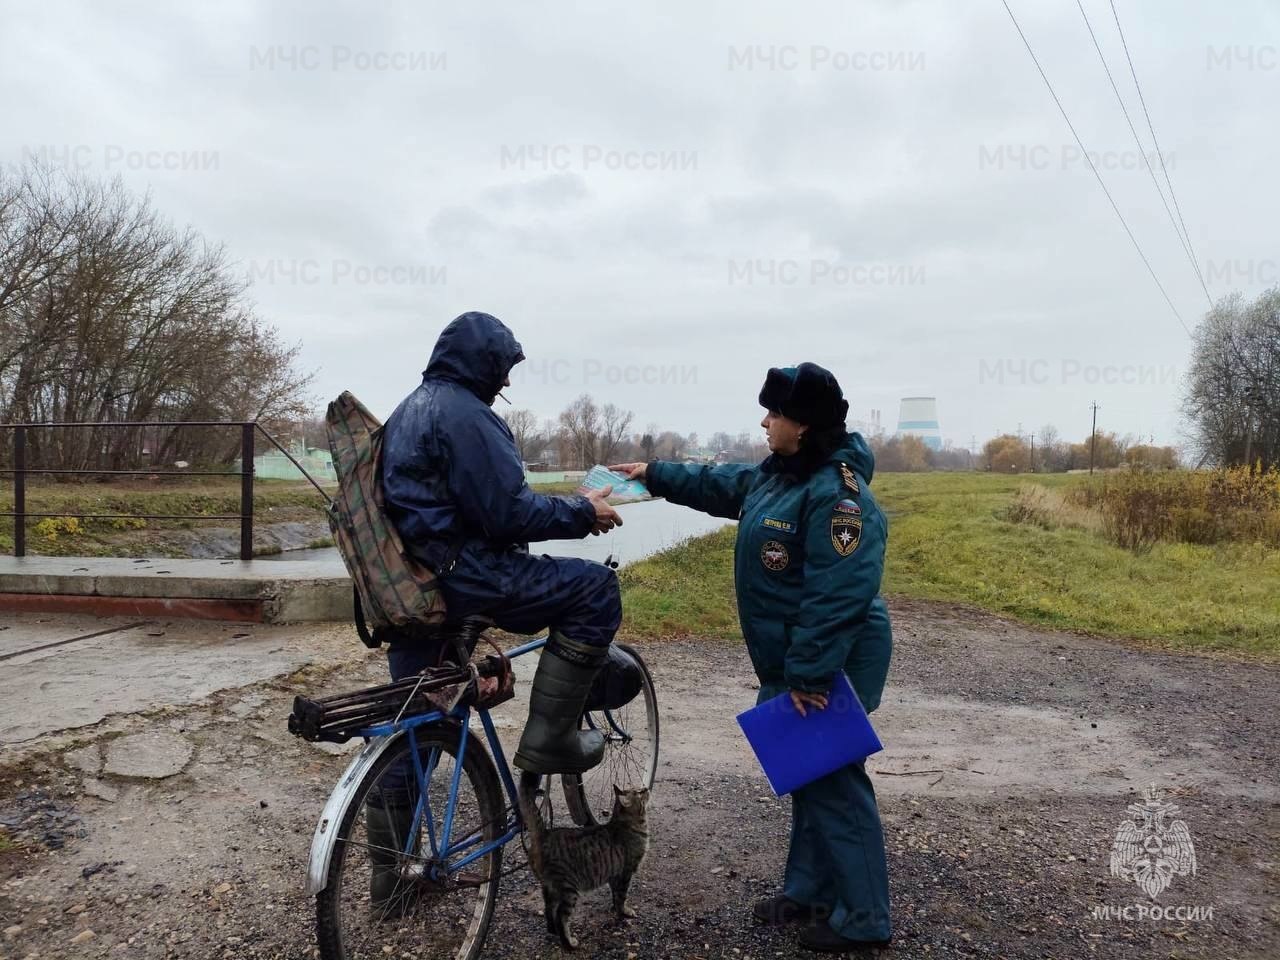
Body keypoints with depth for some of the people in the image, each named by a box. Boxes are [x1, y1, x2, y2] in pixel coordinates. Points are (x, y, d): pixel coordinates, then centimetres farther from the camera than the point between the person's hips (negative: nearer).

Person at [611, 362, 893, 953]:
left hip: (827, 668, -10)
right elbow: (720, 484, 24)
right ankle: (809, 890, 33)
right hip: (792, 662, 10)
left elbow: (837, 597, -28)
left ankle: (863, 919, 16)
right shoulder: (777, 474, 8)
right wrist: (655, 475, 27)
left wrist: (808, 674, -27)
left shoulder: (837, 493, -23)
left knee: (833, 784, 0)